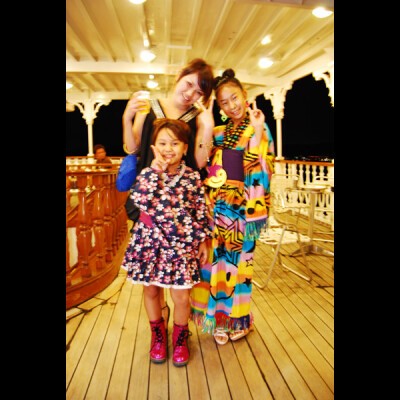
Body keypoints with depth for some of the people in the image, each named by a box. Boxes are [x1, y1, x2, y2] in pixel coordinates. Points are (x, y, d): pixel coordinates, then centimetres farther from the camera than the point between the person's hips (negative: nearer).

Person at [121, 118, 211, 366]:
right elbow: (140, 200, -22)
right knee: (151, 290, 17)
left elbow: (200, 212, 2)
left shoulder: (193, 177, -3)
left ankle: (180, 338, 35)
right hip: (151, 242, 1)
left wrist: (203, 242, 4)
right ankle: (158, 334, 44)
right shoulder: (148, 174, -3)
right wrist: (155, 170, -22)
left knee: (181, 297, 4)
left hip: (181, 244, -1)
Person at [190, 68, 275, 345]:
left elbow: (261, 169, -17)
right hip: (214, 206, 5)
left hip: (241, 207, -5)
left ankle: (240, 320, 32)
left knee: (236, 262, 8)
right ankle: (220, 318, 33)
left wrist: (256, 133, -21)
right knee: (215, 261, 12)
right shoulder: (218, 133, 12)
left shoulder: (259, 129, -3)